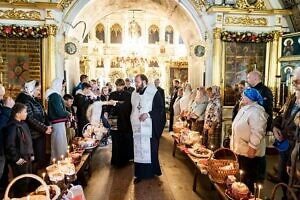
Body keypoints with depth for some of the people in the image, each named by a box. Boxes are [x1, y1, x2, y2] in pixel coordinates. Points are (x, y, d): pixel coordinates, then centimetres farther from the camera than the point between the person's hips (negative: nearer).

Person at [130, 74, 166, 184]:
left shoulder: (154, 93, -7)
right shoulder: (134, 94, 12)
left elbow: (160, 108, -10)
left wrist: (148, 114, -21)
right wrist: (132, 121, 10)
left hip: (150, 128, -5)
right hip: (137, 128, 5)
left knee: (150, 150, 3)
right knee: (138, 151, 7)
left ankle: (152, 171, 21)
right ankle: (140, 174, 19)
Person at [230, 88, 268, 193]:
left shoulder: (256, 112, -22)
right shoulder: (245, 109, 10)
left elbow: (257, 133, -26)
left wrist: (252, 147, -24)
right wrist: (234, 144, 21)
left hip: (248, 151, -9)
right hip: (240, 149, 9)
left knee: (247, 178, 6)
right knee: (241, 176, 20)